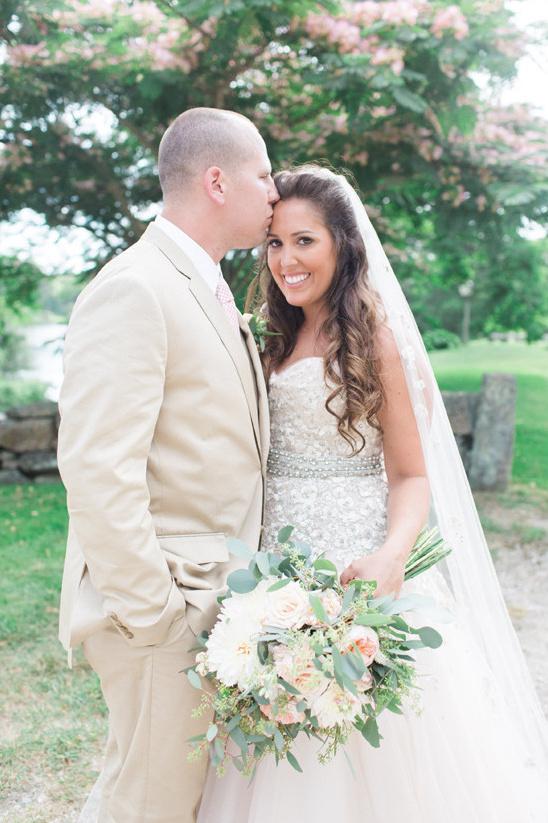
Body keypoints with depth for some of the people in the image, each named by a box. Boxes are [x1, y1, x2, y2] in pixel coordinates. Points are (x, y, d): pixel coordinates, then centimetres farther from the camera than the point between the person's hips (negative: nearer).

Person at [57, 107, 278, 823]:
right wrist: (154, 614, -19)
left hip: (220, 596, 9)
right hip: (166, 607, -9)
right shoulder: (132, 290, -17)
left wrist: (242, 590, 11)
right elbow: (97, 470, -24)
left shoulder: (211, 292, 14)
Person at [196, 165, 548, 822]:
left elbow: (410, 474, -7)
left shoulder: (376, 338, -6)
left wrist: (390, 558, -25)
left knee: (366, 756, 5)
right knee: (284, 767, 14)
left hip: (354, 559, -5)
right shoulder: (271, 341, 11)